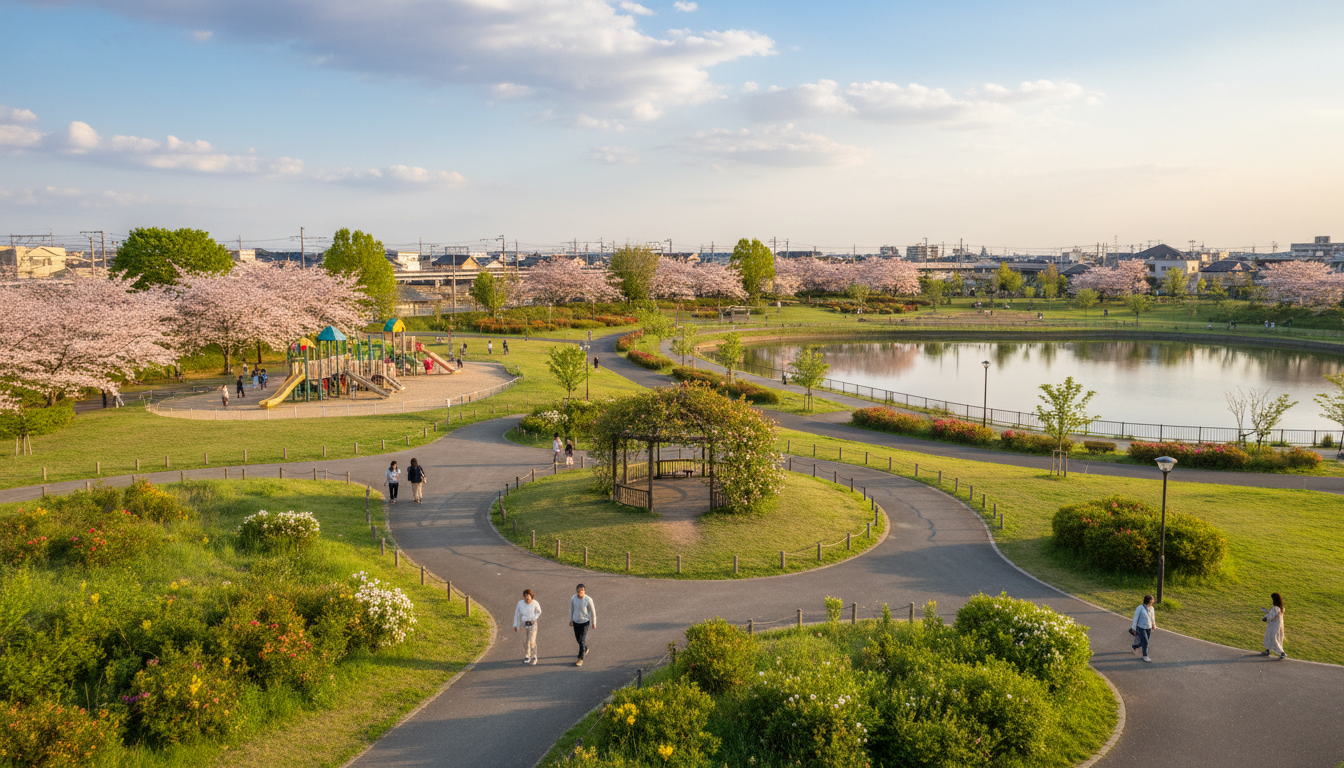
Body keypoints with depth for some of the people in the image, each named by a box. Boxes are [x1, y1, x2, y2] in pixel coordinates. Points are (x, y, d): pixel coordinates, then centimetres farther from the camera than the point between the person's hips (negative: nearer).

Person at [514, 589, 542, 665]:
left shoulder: (535, 603, -16)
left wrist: (534, 619, -7)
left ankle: (534, 658, 5)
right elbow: (517, 614, 1)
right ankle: (527, 657, 32)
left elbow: (539, 612, 5)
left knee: (532, 642, -10)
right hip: (524, 625, 3)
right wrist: (515, 625, 4)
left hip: (532, 624, -3)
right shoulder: (520, 603, -11)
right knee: (525, 642, 12)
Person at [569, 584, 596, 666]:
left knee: (582, 640, -8)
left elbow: (592, 611, -8)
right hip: (576, 621, 4)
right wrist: (571, 620, 15)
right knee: (578, 639, 18)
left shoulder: (588, 600, -20)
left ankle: (581, 659, 5)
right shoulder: (573, 598, -10)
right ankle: (585, 649, 47)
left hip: (585, 622, -4)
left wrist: (594, 623, -1)